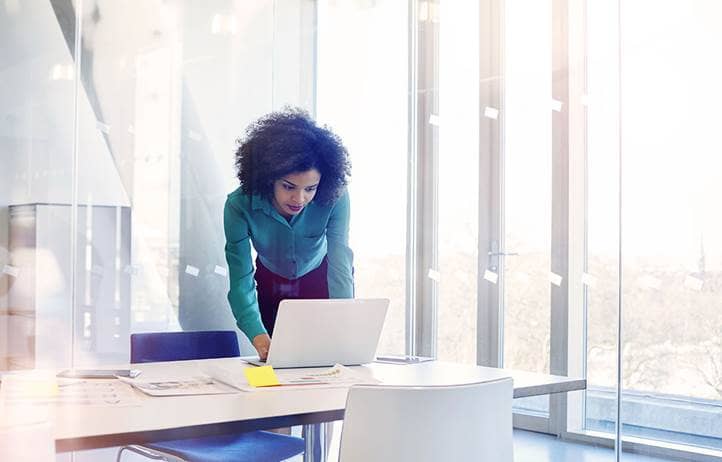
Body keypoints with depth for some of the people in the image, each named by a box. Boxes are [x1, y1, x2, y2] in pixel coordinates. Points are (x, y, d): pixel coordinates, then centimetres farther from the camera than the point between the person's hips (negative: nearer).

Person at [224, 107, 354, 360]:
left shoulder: (335, 198, -33)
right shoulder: (239, 206, -33)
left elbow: (340, 264, -38)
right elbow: (241, 281, -34)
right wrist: (259, 338, -49)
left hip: (321, 282, 0)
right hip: (271, 286, 1)